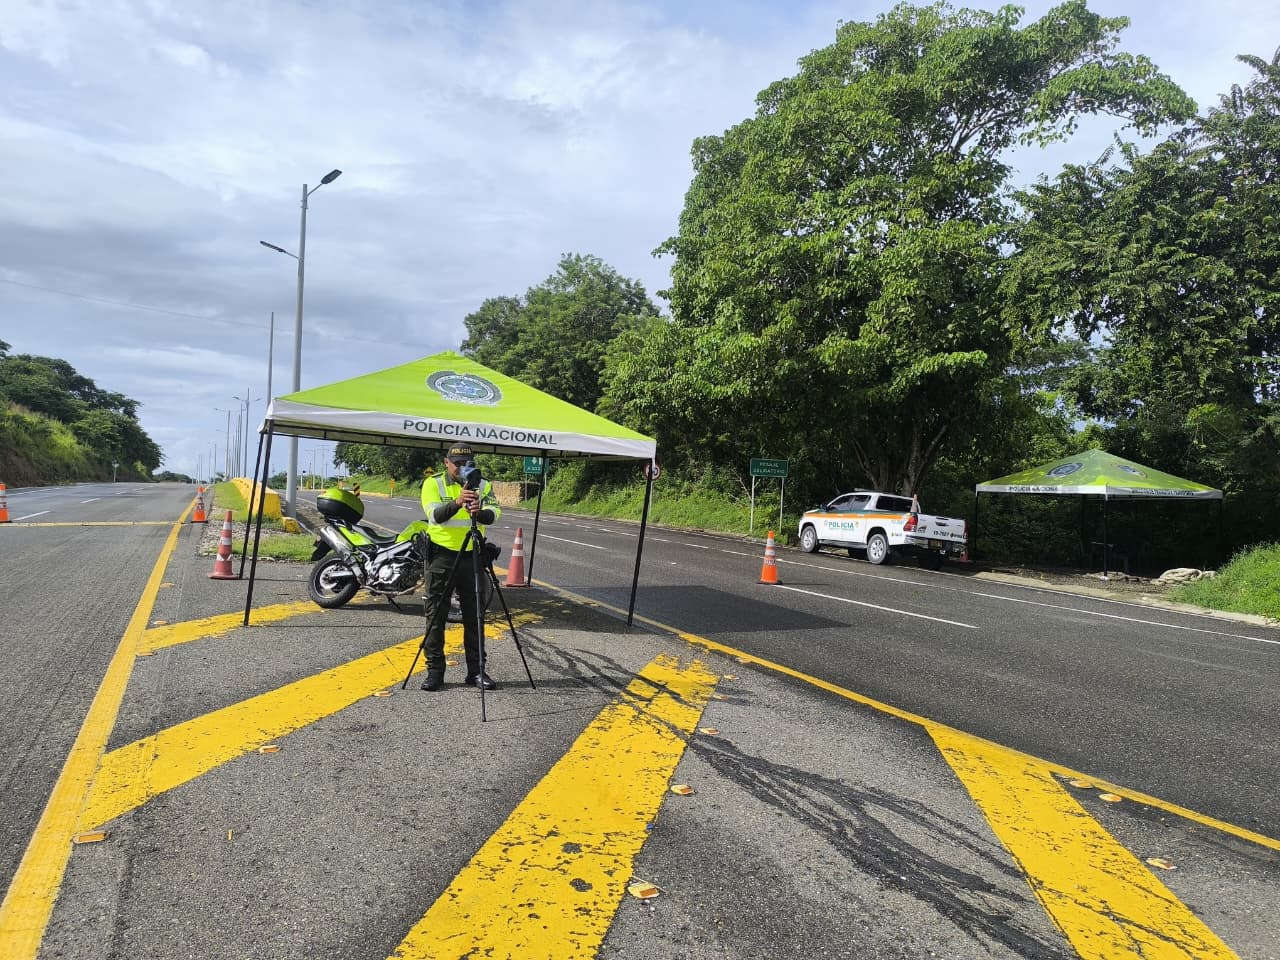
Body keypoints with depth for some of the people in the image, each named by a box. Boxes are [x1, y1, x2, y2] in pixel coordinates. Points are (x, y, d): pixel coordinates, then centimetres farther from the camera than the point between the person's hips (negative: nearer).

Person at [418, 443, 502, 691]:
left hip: (472, 555, 2)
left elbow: (494, 513, -13)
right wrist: (457, 503, -38)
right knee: (436, 615, 3)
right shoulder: (433, 483, -3)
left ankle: (476, 671, 15)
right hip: (441, 555, -2)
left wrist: (479, 512, -36)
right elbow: (434, 515, -20)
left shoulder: (482, 485, 3)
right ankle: (434, 670, 13)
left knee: (474, 616, 7)